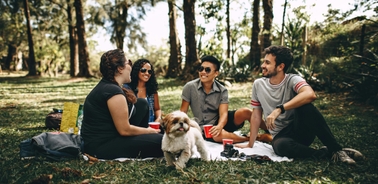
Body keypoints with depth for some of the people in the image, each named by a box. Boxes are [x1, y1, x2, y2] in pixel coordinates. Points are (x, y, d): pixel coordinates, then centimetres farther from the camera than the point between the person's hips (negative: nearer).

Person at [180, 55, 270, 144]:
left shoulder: (222, 91, -7)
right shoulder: (190, 87, -10)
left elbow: (223, 114, -16)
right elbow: (183, 112, -4)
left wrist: (219, 126, -38)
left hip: (220, 122, 2)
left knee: (245, 112, -23)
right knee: (219, 135, -37)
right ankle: (250, 139, -16)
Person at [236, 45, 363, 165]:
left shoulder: (292, 80, -10)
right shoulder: (258, 85, 1)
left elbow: (310, 95, -34)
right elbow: (256, 116, 7)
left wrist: (279, 109, -37)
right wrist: (250, 144, 6)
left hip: (302, 131, -1)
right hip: (281, 136, 2)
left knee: (305, 106, -32)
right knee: (280, 146, -37)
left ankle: (336, 149, -19)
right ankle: (327, 153, -16)